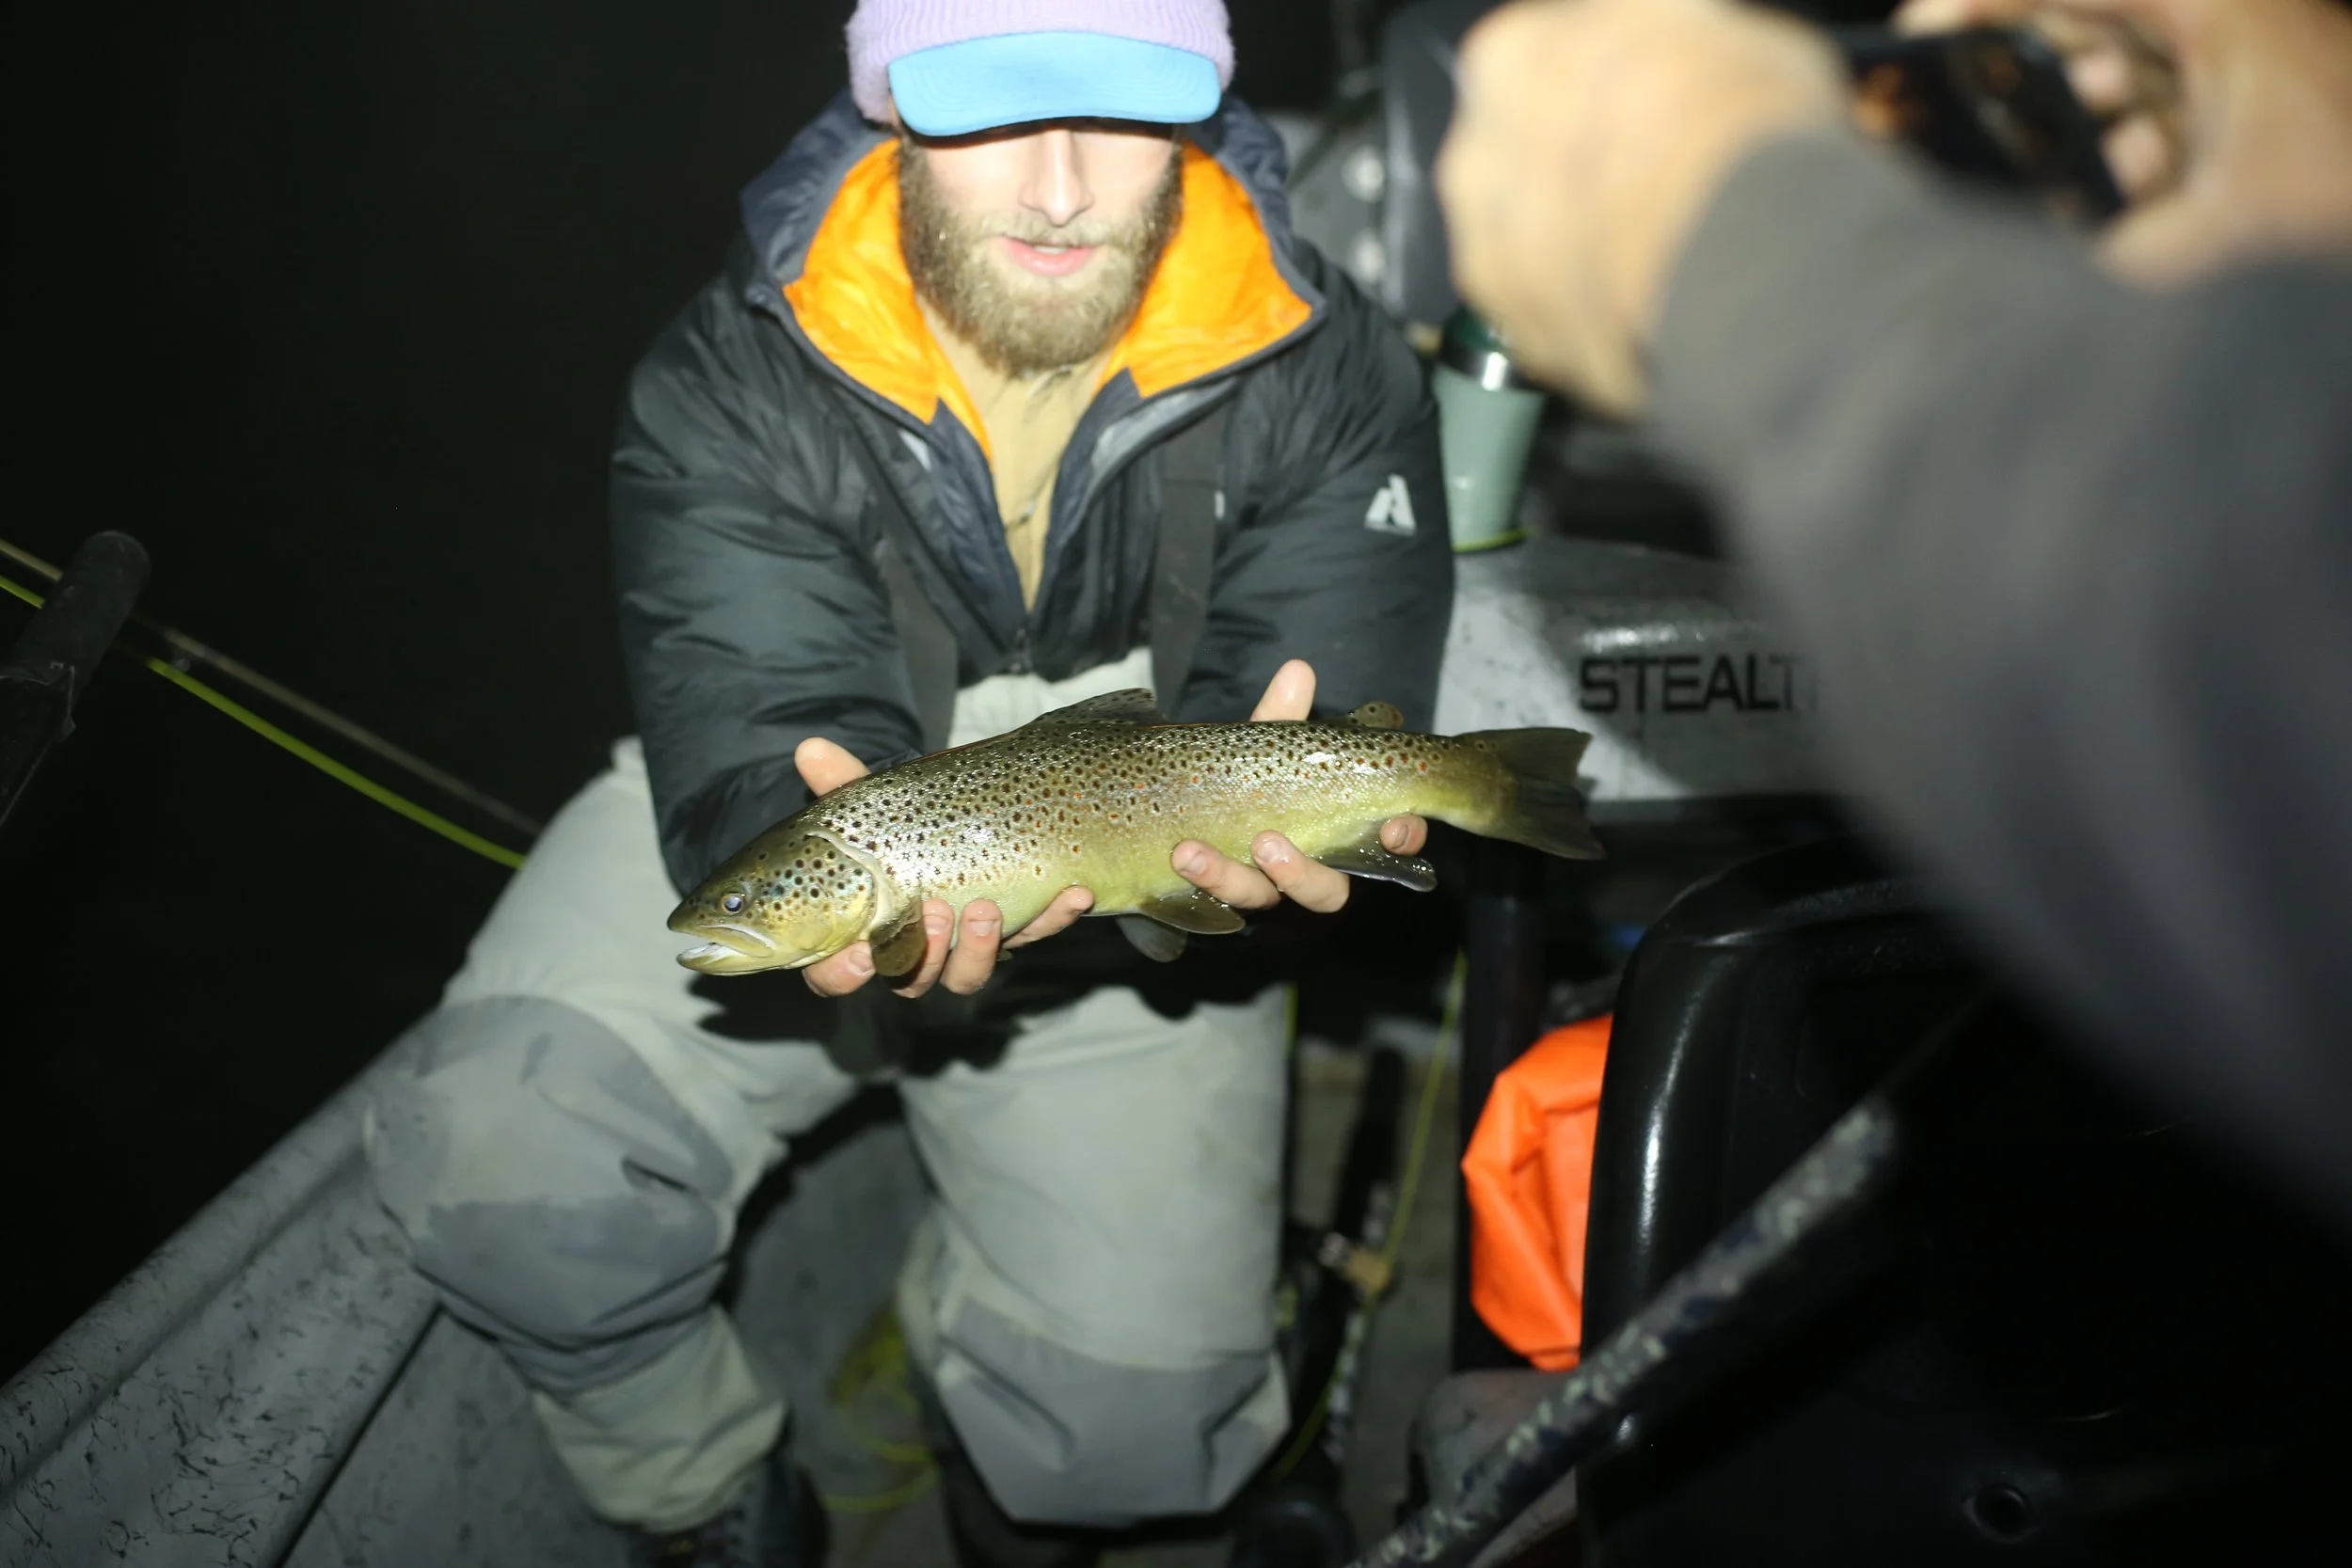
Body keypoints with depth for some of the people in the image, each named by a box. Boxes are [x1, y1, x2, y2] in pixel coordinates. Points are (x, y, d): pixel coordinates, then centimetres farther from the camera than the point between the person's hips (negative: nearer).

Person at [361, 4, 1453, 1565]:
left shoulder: (1331, 380, -15)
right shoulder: (730, 389, -16)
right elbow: (758, 749, -23)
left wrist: (1251, 820, -42)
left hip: (1116, 914, 1)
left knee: (1134, 1426, -12)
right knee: (502, 1156, -24)